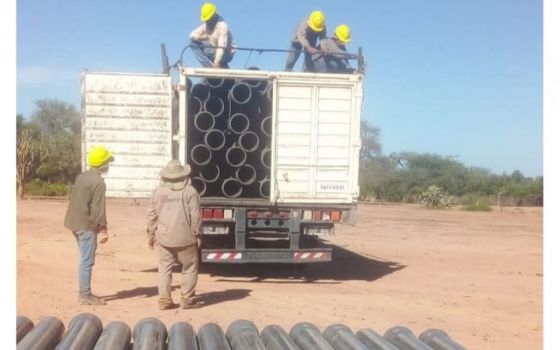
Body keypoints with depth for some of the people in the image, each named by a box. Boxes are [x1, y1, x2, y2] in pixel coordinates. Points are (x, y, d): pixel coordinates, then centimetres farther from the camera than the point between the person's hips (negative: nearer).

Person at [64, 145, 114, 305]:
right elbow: (98, 208, -19)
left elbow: (73, 198, 17)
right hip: (87, 225, -9)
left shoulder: (81, 177, 12)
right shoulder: (98, 182, -16)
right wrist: (102, 229, -16)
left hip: (76, 222, 9)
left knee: (85, 259, 17)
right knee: (87, 260, -3)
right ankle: (85, 295, 0)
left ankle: (84, 292, 24)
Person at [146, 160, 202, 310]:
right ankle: (187, 299, 10)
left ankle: (164, 300, 10)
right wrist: (196, 234, 2)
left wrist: (151, 234, 15)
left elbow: (152, 214, 5)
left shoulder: (158, 191, 2)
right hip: (185, 238, -3)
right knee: (189, 269, 10)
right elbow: (195, 216, -8)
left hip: (164, 237, 3)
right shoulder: (190, 192, -7)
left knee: (165, 268, 11)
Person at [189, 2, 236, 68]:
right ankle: (208, 65, -21)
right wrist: (203, 37, -24)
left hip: (226, 54, -7)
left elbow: (222, 46, -31)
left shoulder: (222, 25, -22)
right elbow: (192, 35, -3)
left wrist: (216, 63, -40)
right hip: (213, 51, 7)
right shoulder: (206, 25, 0)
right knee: (193, 43, -11)